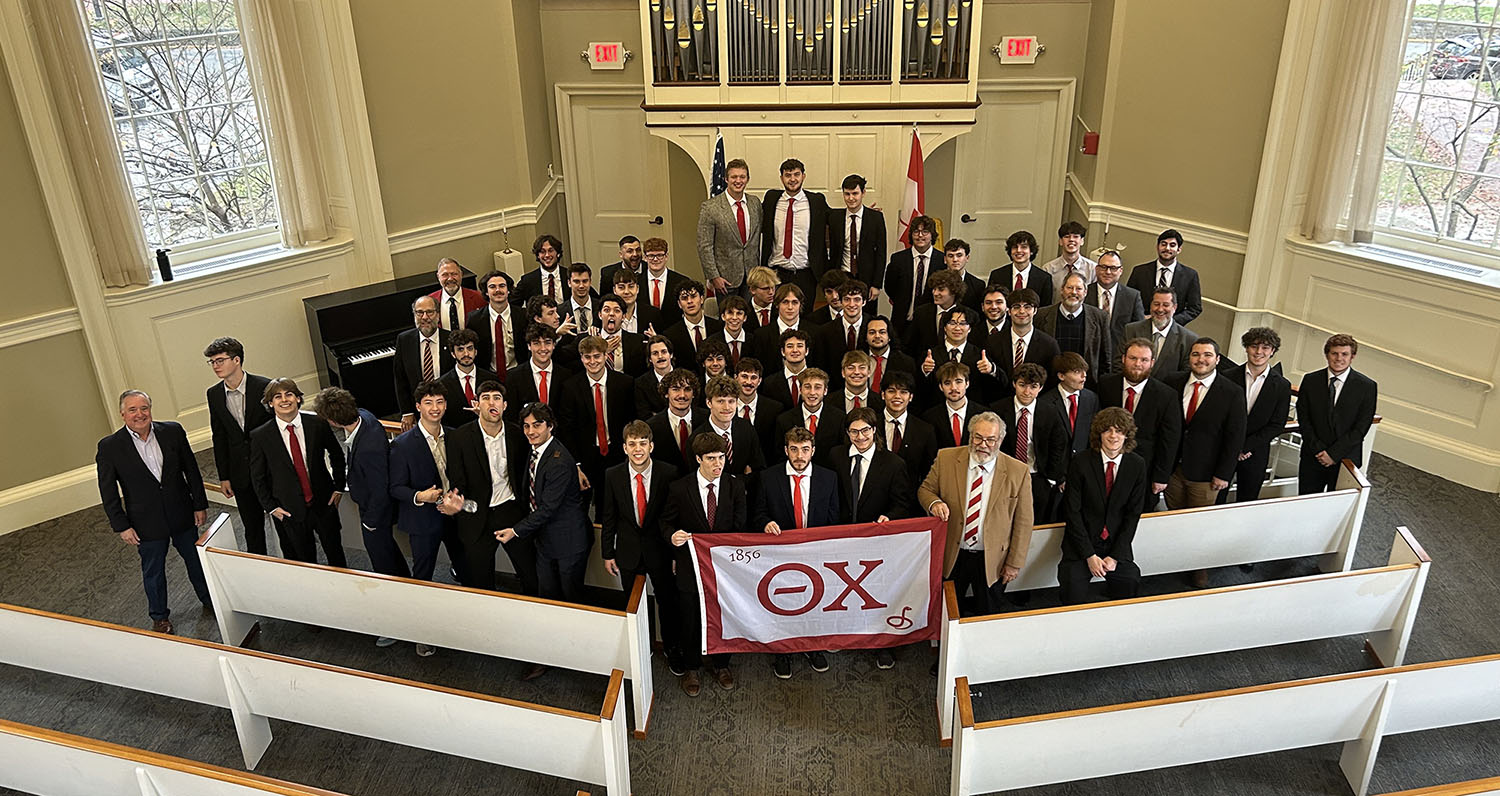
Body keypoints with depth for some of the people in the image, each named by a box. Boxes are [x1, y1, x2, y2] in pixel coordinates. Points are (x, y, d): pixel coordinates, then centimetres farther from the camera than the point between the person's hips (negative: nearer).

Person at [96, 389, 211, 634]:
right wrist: (121, 526, -8)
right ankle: (160, 617, 37)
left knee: (195, 560, 20)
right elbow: (108, 492, -7)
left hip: (182, 515, 2)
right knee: (153, 572, 16)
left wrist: (200, 504, 1)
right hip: (147, 523, -1)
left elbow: (191, 469, 0)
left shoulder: (173, 431, -8)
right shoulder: (109, 447, -12)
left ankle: (209, 600, 42)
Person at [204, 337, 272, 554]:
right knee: (252, 528, 13)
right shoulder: (214, 394, 1)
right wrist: (224, 477, 7)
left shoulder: (264, 387, -13)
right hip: (241, 474, 4)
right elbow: (219, 437, 7)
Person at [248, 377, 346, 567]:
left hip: (324, 502, 1)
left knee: (334, 551, 16)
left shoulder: (317, 423, -9)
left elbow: (336, 455, 7)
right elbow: (257, 476, 1)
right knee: (305, 560, 12)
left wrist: (339, 487, 5)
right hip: (290, 510, -1)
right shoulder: (260, 436, -10)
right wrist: (271, 507, -1)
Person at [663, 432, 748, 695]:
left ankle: (720, 664, 42)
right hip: (691, 565, -1)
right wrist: (673, 536, -23)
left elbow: (739, 528, -1)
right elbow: (666, 522, -1)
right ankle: (690, 668, 38)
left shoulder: (735, 487, -7)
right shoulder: (679, 488, -13)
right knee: (691, 621, 14)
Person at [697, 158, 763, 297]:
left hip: (752, 275, 4)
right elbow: (704, 246, -9)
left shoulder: (755, 203, 7)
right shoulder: (710, 207, -9)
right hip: (726, 277, -4)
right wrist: (713, 277, -13)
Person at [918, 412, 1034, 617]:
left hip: (992, 561, -1)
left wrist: (1014, 563, -5)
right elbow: (925, 490, 5)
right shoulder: (946, 458, -6)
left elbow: (1023, 522, -5)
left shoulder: (1018, 473, -10)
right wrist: (934, 503, -19)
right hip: (952, 556, 1)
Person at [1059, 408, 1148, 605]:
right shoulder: (1081, 463, -8)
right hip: (1082, 543, -2)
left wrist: (1115, 556, -7)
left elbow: (1133, 514, 1)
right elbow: (1072, 512, -7)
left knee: (1129, 583, -15)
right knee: (1074, 601, -16)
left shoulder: (1137, 465, 0)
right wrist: (1089, 555, -12)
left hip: (1117, 544, 2)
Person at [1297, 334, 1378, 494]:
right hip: (1312, 457, 2)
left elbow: (1362, 427, -8)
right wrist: (1318, 450, -10)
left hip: (1346, 459, -2)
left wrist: (1334, 454, -12)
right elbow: (1303, 418, 0)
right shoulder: (1310, 380, 0)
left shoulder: (1367, 386, -5)